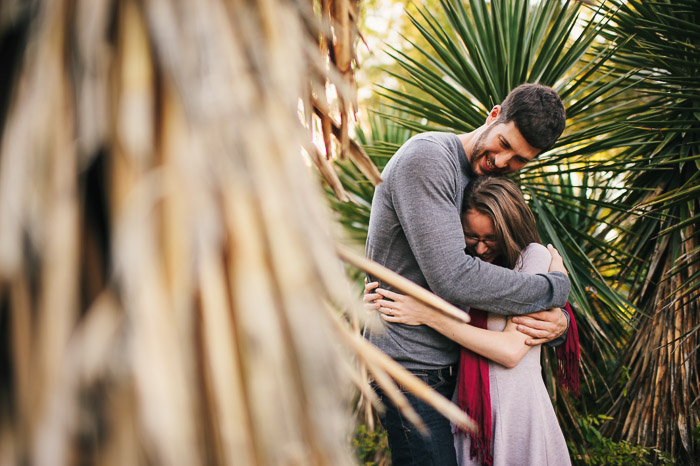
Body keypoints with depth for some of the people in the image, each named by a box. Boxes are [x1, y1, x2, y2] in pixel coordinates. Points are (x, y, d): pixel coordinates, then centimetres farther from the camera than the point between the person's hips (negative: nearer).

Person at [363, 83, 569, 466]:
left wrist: (558, 320, -11)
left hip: (451, 362, 9)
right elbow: (452, 279, -27)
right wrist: (556, 287, -15)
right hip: (411, 367, -8)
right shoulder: (426, 158, -17)